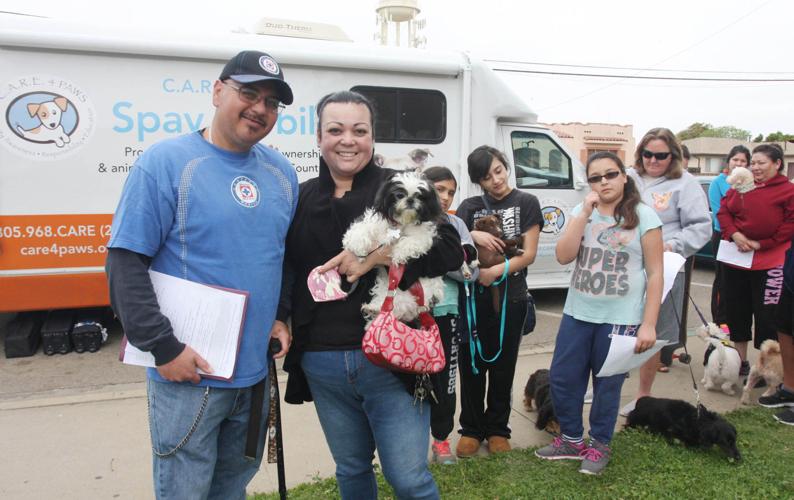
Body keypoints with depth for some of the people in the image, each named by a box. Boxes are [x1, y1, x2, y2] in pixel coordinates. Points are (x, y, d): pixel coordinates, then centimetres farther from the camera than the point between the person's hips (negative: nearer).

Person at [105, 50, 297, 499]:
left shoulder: (282, 172, 7)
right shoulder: (166, 163, -10)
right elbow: (125, 264, -13)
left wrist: (282, 317, 4)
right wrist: (163, 347, -16)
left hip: (257, 371, 5)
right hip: (189, 374, -5)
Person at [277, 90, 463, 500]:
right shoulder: (301, 199, 8)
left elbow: (450, 250, -12)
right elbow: (284, 271, 15)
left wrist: (376, 256, -19)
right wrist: (281, 320, -1)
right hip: (322, 365, 4)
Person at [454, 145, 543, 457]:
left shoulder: (526, 203, 2)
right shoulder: (469, 206, 9)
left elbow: (528, 254, -4)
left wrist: (496, 271, -17)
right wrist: (472, 236, -15)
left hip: (509, 297, -1)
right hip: (473, 295, 2)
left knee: (502, 366, 10)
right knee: (471, 364, 6)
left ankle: (497, 429, 25)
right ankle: (471, 429, 21)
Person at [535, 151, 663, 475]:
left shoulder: (643, 216, -5)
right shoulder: (581, 212, 5)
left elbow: (655, 273, -6)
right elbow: (563, 256, -8)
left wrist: (649, 324, -10)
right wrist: (585, 213, -15)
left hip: (621, 319, -4)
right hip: (577, 313, 4)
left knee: (607, 385, 8)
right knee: (561, 378, 8)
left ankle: (599, 446, 30)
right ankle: (571, 440, 29)